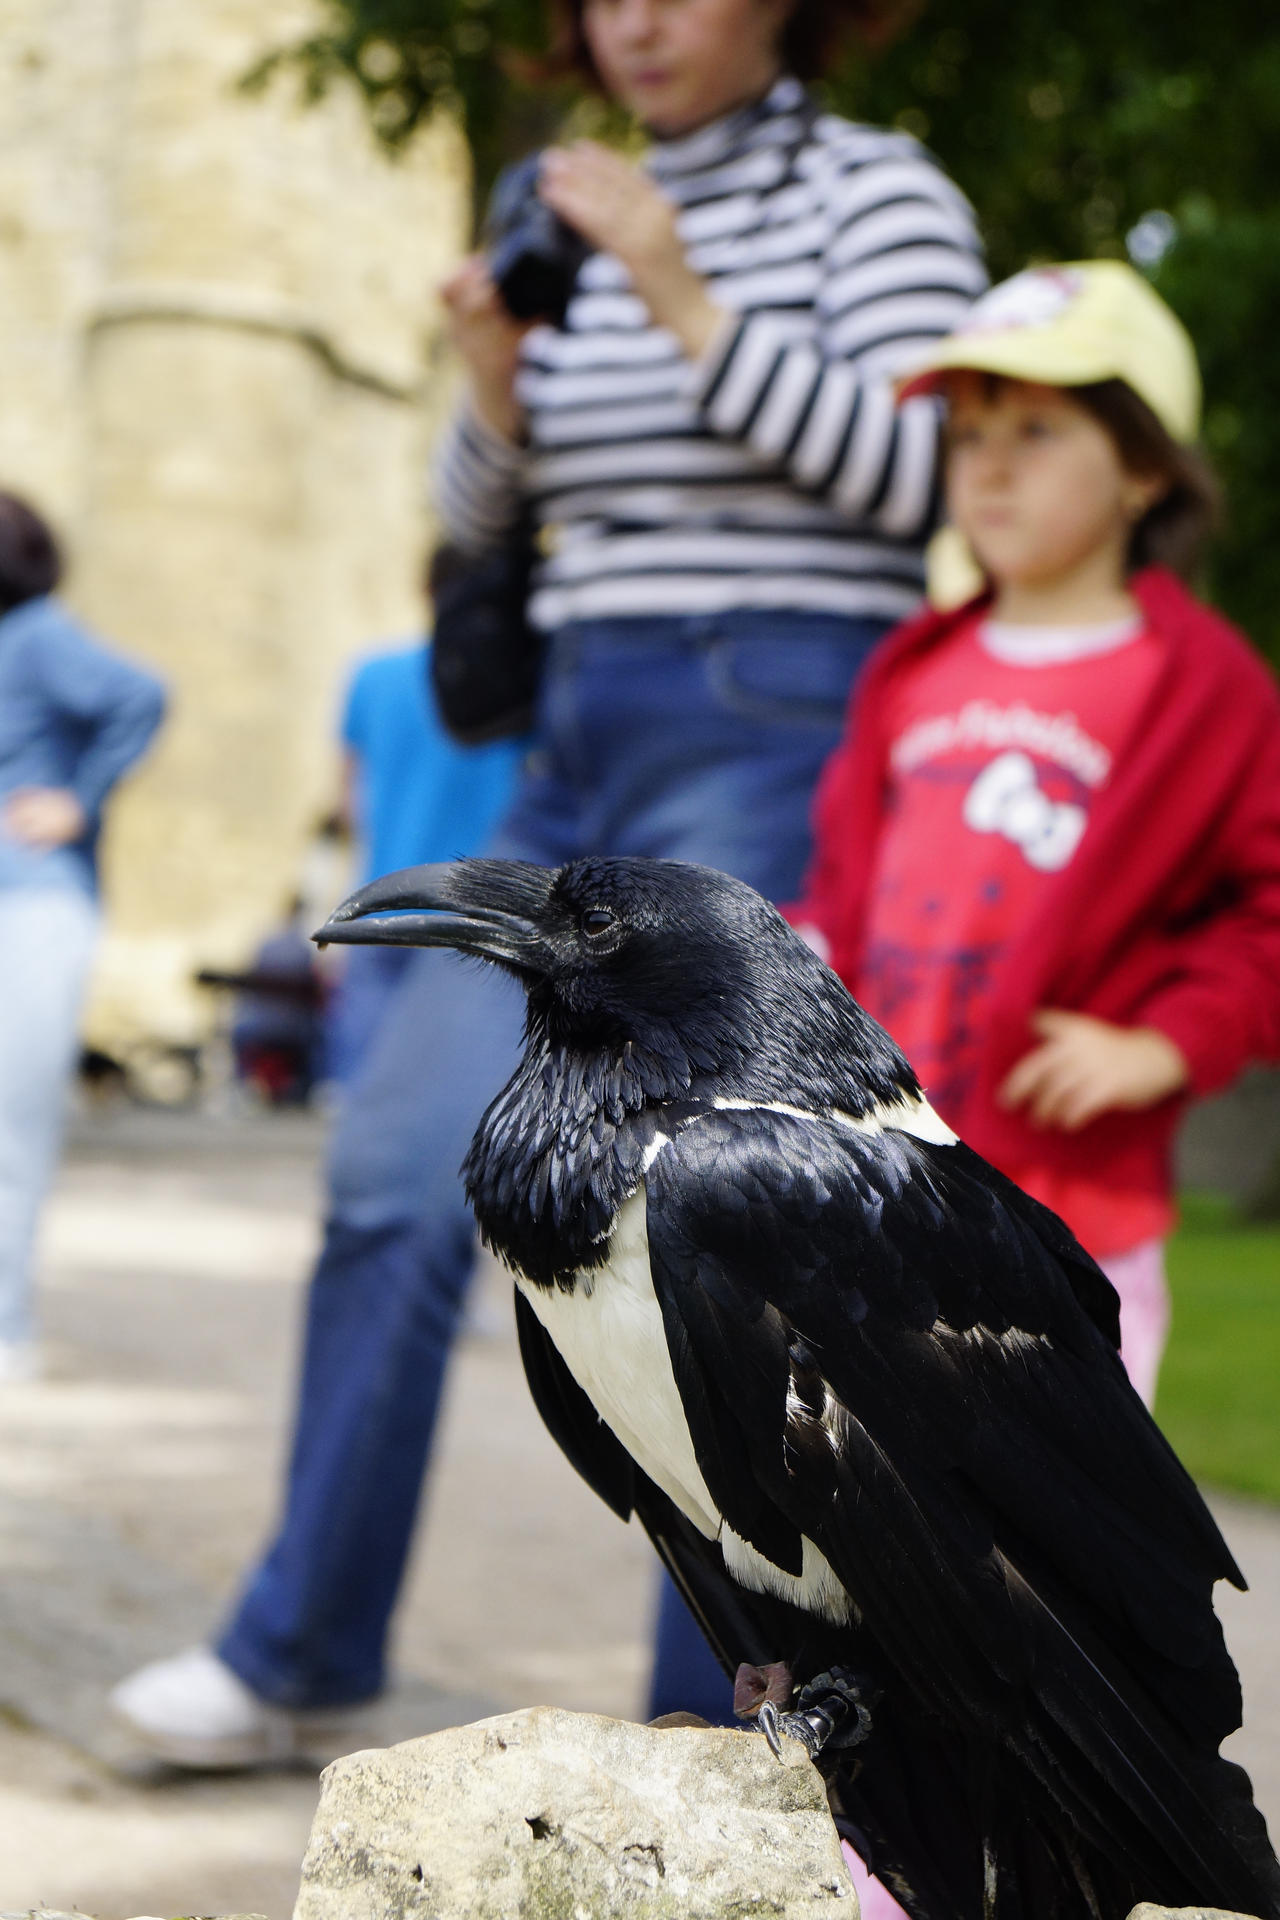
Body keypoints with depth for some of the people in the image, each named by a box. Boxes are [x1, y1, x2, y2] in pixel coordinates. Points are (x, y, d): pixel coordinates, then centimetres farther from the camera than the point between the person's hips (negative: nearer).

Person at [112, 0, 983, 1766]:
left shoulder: (876, 191, 0)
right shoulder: (588, 210, 16)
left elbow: (913, 470, -13)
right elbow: (481, 518, 17)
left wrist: (682, 300, -18)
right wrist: (498, 373, -3)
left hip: (781, 742, -6)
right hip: (580, 754, 6)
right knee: (400, 1172, 2)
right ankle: (298, 1652, 14)